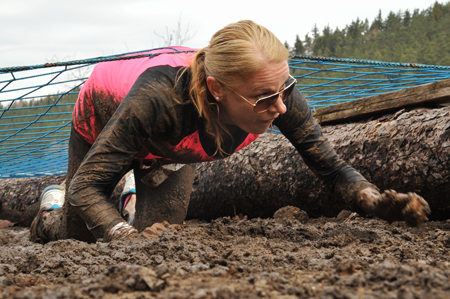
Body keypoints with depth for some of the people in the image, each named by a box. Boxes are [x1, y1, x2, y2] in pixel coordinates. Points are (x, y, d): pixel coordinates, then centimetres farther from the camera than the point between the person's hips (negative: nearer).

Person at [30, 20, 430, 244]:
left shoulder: (276, 90, -37)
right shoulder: (158, 99, -50)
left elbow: (332, 167, -26)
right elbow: (84, 188, -44)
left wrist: (379, 203, -45)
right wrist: (132, 240, -61)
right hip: (103, 117, -3)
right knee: (79, 238, 7)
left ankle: (137, 195, 37)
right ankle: (50, 208, 44)